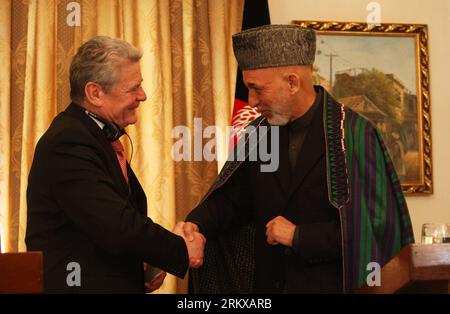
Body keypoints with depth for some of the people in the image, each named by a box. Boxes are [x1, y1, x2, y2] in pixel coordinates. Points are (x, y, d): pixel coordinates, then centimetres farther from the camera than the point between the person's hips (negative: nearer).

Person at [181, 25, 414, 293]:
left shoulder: (353, 135, -15)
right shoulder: (260, 132, 1)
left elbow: (372, 226, -17)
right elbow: (231, 195, 9)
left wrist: (299, 236, -17)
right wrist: (198, 223, -10)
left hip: (328, 283, -5)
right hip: (266, 282, 5)